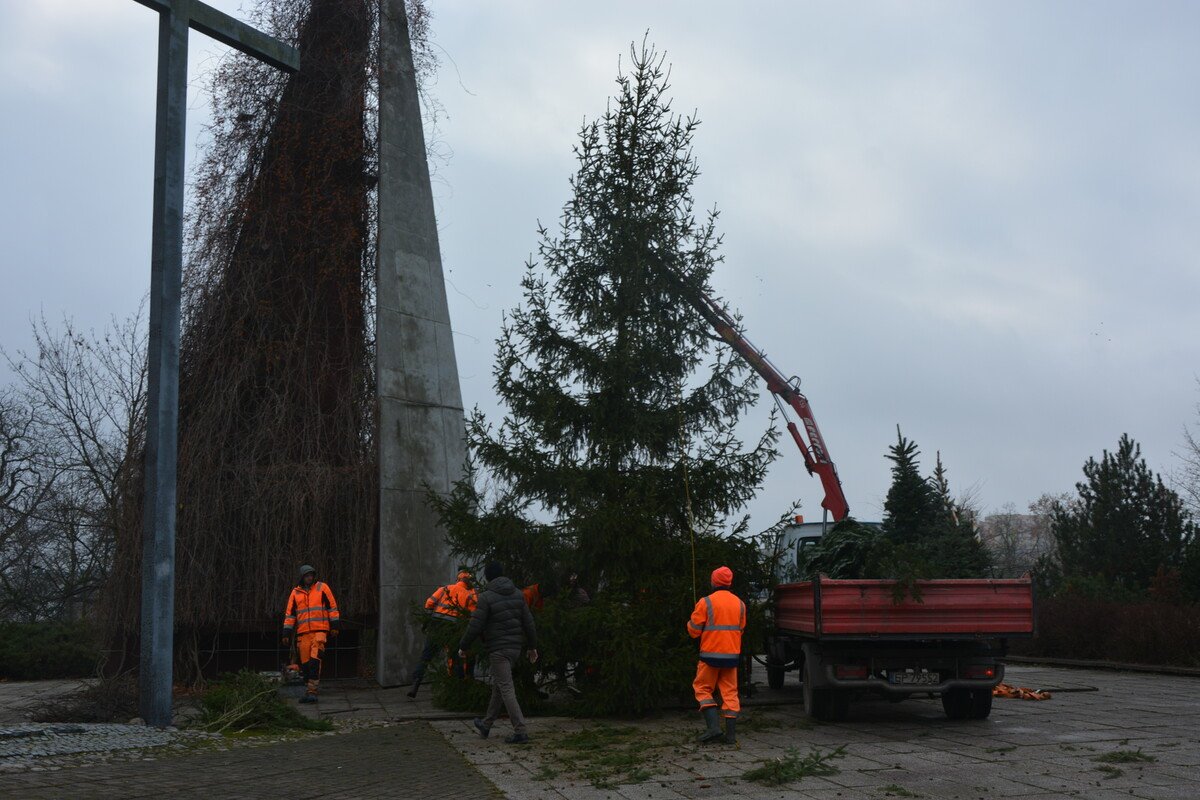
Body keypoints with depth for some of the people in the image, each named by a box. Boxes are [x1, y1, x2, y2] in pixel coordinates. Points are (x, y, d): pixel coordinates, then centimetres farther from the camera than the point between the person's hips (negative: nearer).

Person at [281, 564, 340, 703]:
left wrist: (334, 626, 0)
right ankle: (309, 691, 13)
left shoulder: (322, 588, 6)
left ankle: (312, 691, -18)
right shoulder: (295, 593, 13)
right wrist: (286, 634, 8)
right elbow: (289, 614, 13)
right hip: (303, 633, 3)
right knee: (305, 663, 3)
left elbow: (332, 607, 6)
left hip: (320, 631, -3)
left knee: (315, 661, -15)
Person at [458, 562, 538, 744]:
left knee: (506, 689, -6)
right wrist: (532, 646, 17)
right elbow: (528, 622, 8)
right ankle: (486, 725, 32)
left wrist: (463, 647, 0)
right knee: (498, 686, 19)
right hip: (515, 647, 7)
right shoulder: (518, 594, 7)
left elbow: (475, 626, -12)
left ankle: (520, 732, -12)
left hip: (498, 649, -7)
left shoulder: (487, 597, -12)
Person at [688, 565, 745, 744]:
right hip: (732, 654, 4)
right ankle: (731, 734, 6)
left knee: (703, 689, 9)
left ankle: (713, 726, -7)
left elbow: (694, 630, -6)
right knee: (730, 692, 9)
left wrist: (690, 623, 15)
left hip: (711, 654, -4)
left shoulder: (706, 602, -9)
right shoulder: (739, 604, 7)